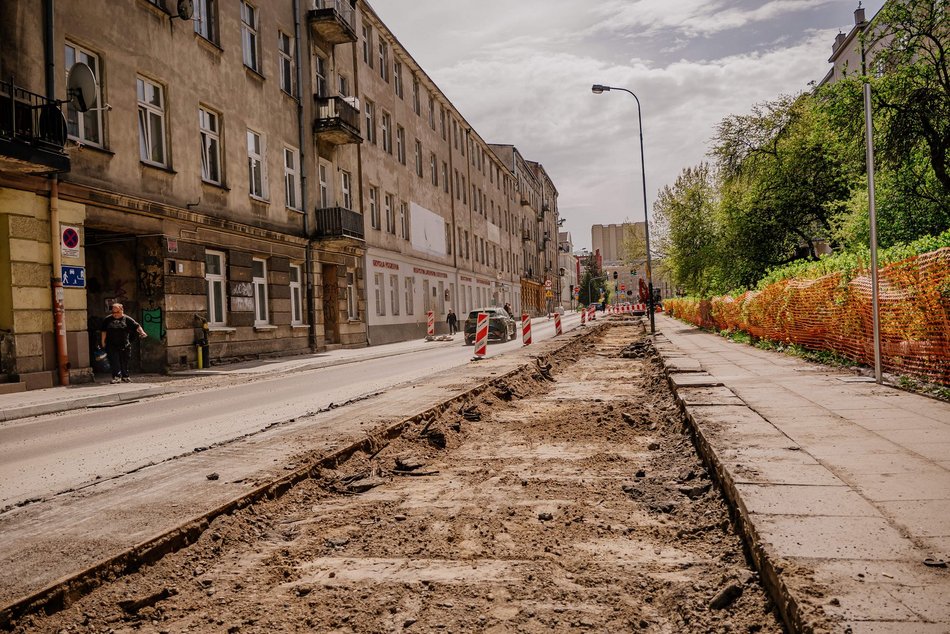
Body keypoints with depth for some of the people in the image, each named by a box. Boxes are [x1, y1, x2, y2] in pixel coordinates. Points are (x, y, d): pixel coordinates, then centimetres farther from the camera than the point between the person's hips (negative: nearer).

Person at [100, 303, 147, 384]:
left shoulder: (127, 319, 1)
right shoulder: (107, 320, 6)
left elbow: (136, 326, -6)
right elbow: (104, 331, 11)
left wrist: (141, 332, -24)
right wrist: (103, 342, 7)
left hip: (124, 345, 0)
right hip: (111, 345, 0)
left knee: (125, 362, 7)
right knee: (114, 362, -9)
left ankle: (125, 376, 21)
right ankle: (117, 376, -10)